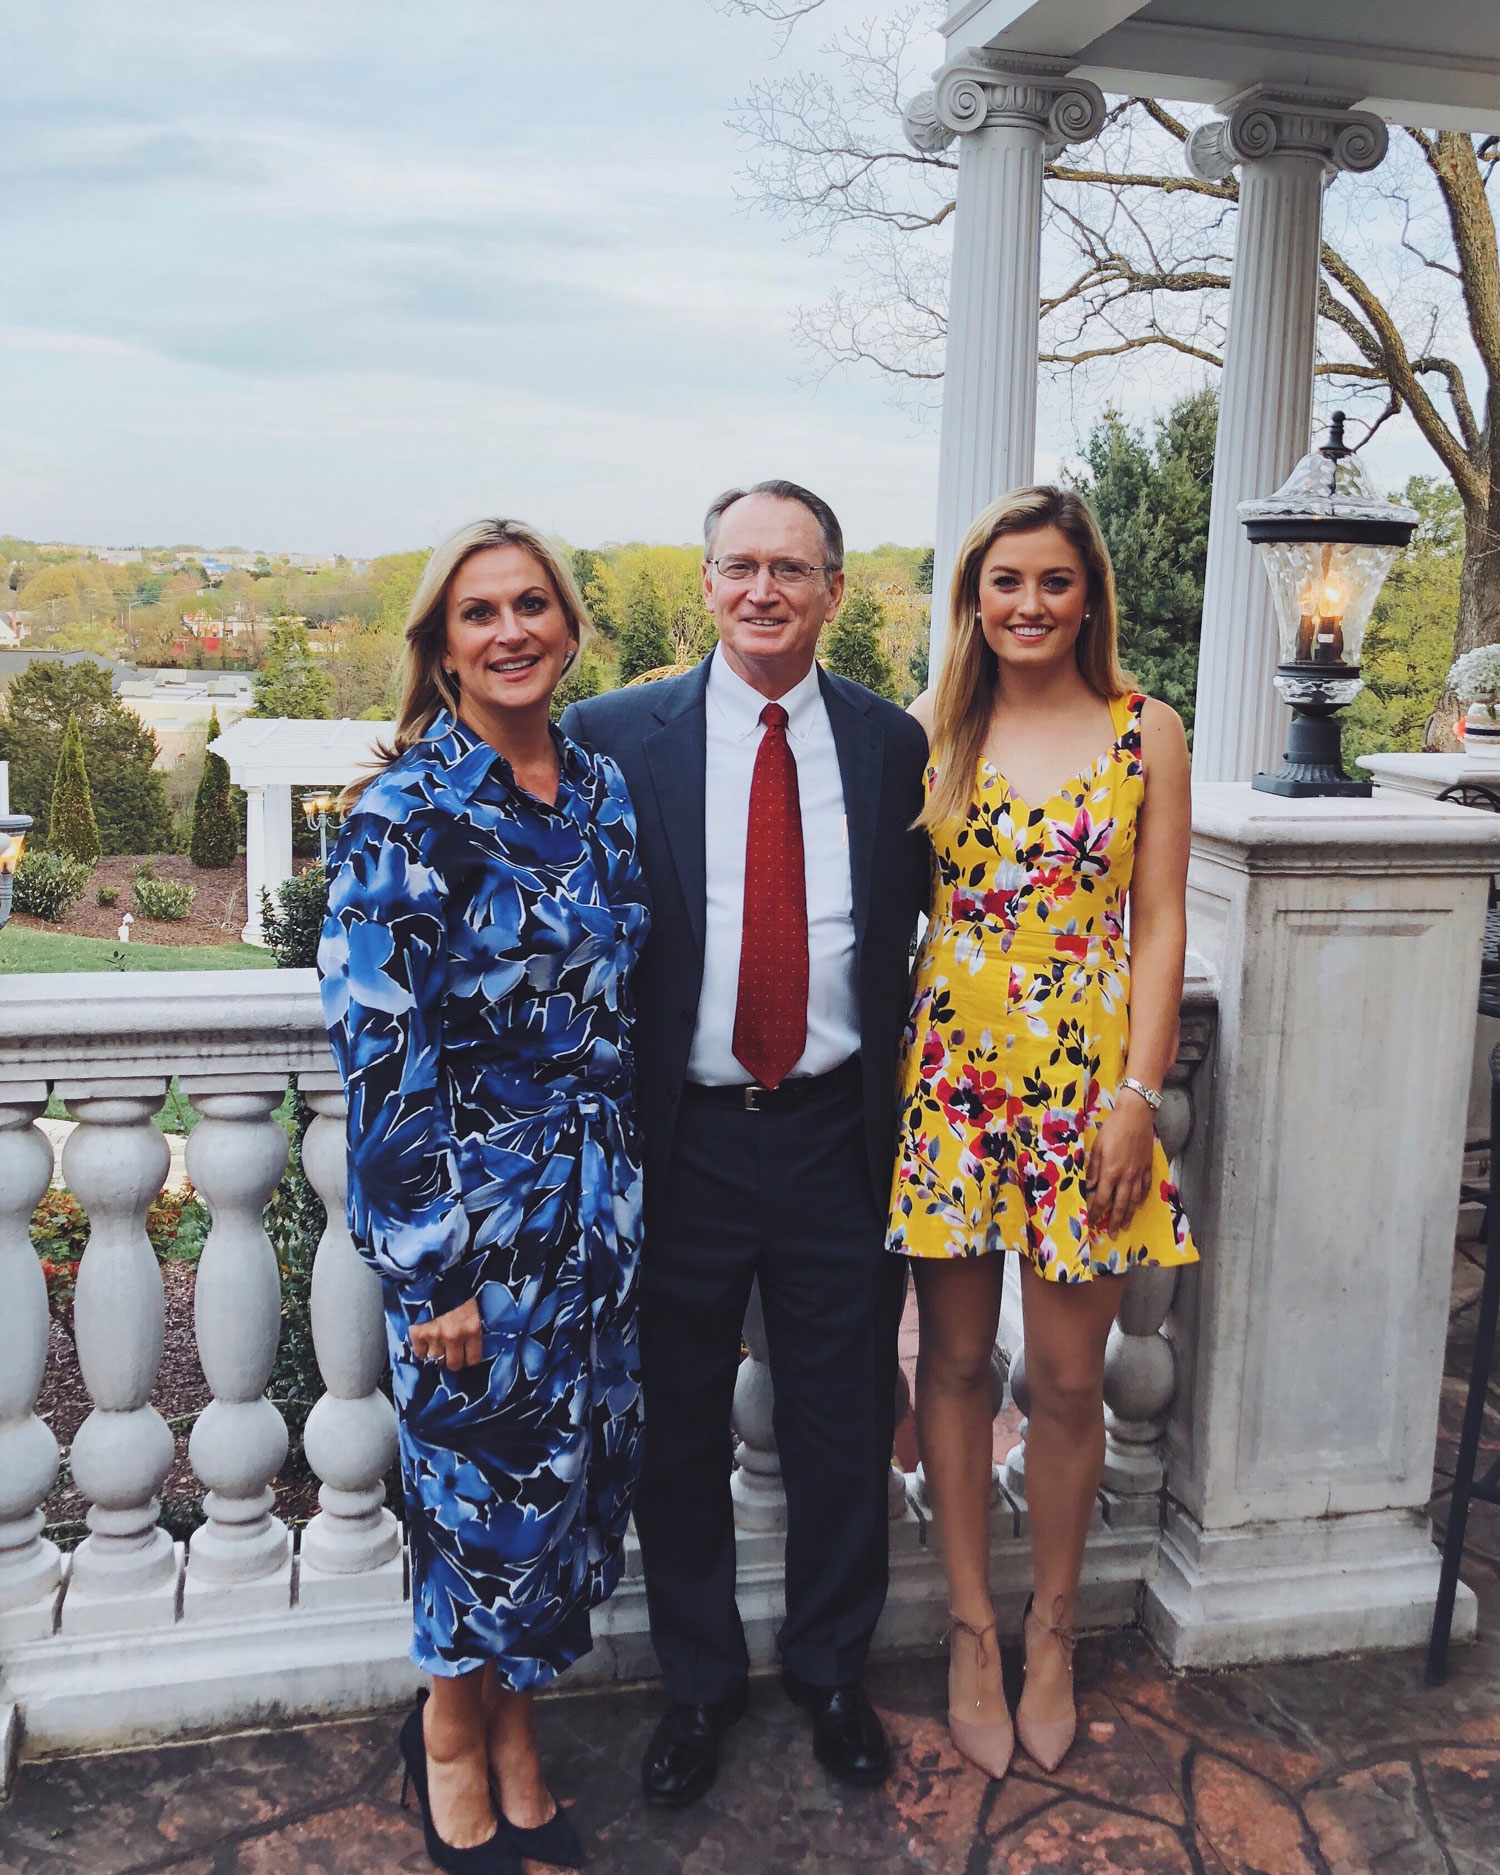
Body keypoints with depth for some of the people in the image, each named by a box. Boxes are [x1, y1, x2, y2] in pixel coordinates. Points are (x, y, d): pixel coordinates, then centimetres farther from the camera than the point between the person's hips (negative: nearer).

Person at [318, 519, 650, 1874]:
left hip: (600, 1201, 6)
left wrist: (627, 1180, 13)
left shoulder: (601, 787, 5)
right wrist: (429, 1269, -16)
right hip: (474, 1210, -6)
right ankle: (455, 1730, 35)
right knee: (493, 1472, 7)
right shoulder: (404, 816, -13)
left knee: (579, 1468, 15)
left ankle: (508, 1723, 38)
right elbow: (379, 1050, -16)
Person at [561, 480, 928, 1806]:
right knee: (679, 1434, 14)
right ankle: (699, 1683, 38)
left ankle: (833, 1671, 40)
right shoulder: (613, 737, -3)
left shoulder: (894, 744, 3)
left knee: (843, 1431, 15)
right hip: (682, 1141, -1)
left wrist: (901, 1103, 0)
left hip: (839, 1137, 1)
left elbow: (919, 927, 8)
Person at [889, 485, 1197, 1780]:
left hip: (1086, 1077, -1)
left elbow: (1160, 928, 0)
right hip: (949, 1074, 1)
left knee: (1069, 1379, 6)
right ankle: (972, 1625, 27)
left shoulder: (1146, 735, 2)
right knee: (956, 1358, 9)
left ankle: (1051, 1627, 28)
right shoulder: (930, 730, 4)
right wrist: (890, 1066, 0)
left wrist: (1137, 1096, -7)